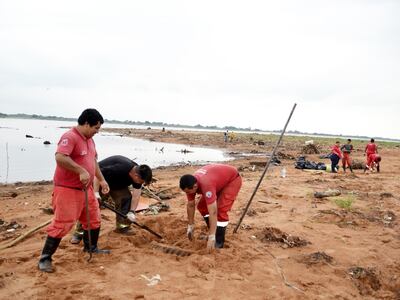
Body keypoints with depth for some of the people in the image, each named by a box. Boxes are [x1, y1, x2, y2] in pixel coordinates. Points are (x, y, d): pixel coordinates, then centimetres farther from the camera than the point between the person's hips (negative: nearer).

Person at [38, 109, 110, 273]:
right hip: (68, 190, -9)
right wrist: (81, 171, -31)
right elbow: (60, 157, -34)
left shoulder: (89, 139, 13)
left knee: (94, 220, 17)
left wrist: (101, 179, 19)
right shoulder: (70, 137, -19)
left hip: (86, 189, 9)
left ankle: (91, 247, 37)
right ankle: (45, 258, 9)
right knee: (62, 223, -5)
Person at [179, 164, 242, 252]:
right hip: (219, 179, 8)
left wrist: (211, 238, -39)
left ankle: (219, 242, -8)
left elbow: (213, 212, -42)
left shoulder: (206, 185, -42)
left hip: (232, 179, -8)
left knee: (220, 210, -21)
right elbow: (190, 205, -4)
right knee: (201, 206, 3)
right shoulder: (190, 183, -19)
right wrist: (190, 226, 3)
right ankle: (215, 231, 16)